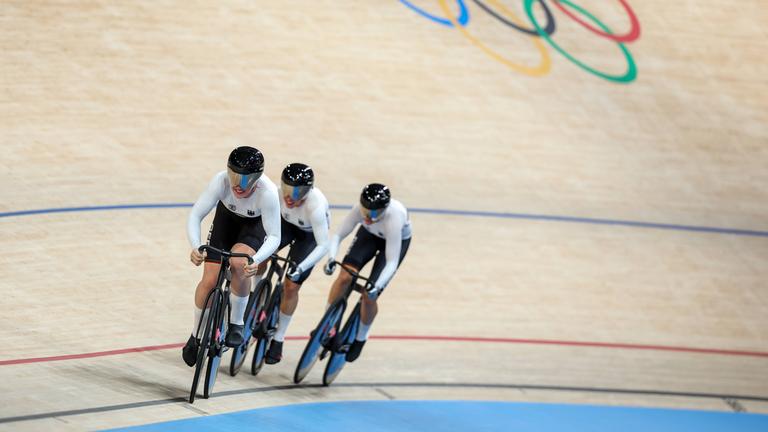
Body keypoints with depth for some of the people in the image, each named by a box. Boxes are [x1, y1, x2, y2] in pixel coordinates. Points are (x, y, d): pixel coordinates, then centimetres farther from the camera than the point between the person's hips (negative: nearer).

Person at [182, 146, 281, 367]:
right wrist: (196, 247, -52)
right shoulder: (221, 181, -36)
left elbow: (274, 236, -36)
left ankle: (236, 324, -10)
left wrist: (256, 261, -54)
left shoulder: (268, 193, -39)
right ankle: (196, 335, 17)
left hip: (256, 224, -2)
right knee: (209, 280, -7)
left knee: (239, 262, -32)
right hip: (227, 216, 2)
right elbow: (195, 215, -34)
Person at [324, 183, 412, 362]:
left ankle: (360, 338, 17)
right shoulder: (360, 209, -34)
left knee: (369, 295, -11)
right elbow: (338, 235, -25)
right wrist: (331, 258, -43)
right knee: (345, 276, -19)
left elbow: (392, 262, -40)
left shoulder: (393, 218, -43)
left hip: (398, 239, -3)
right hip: (370, 234, 3)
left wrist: (377, 286, -52)